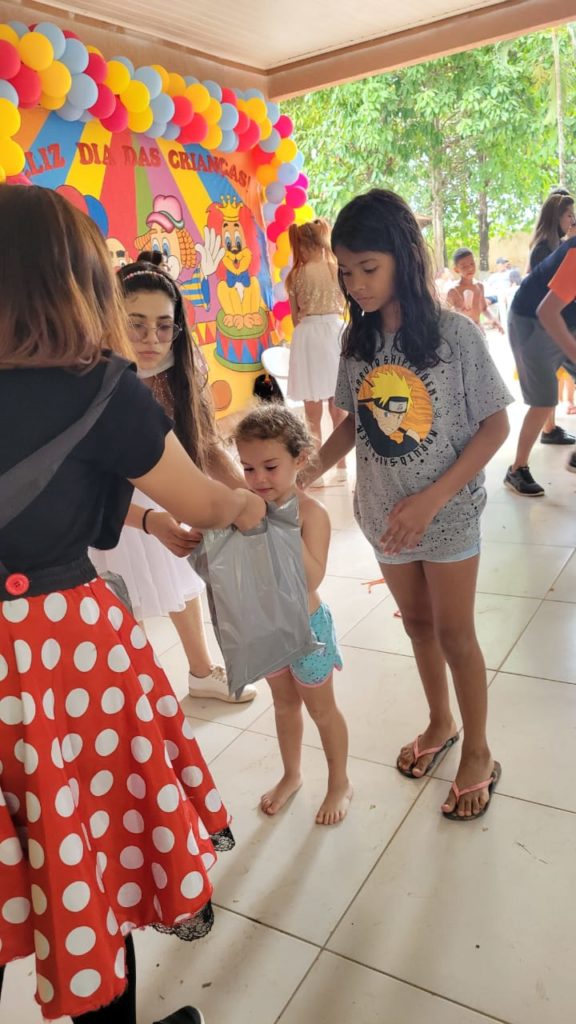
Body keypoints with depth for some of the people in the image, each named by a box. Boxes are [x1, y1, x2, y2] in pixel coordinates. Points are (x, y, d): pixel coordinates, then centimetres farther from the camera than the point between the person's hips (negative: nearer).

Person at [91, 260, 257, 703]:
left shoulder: (184, 374, -16)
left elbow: (208, 446, -12)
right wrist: (150, 520, -52)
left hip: (175, 504, 6)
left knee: (184, 582, 23)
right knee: (126, 611, 6)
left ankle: (202, 672, 48)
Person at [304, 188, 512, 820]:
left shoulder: (454, 333, -16)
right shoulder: (356, 340, -3)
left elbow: (494, 425, -13)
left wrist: (431, 500, -21)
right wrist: (305, 472, -9)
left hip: (449, 514, -4)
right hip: (384, 517, 4)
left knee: (454, 634, 8)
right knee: (418, 624, 19)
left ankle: (477, 753, 31)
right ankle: (440, 724, 43)